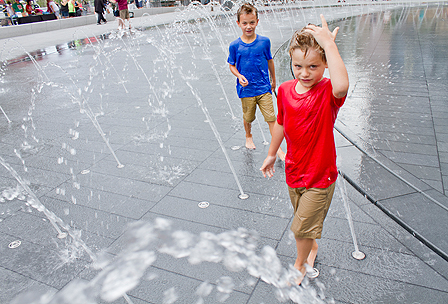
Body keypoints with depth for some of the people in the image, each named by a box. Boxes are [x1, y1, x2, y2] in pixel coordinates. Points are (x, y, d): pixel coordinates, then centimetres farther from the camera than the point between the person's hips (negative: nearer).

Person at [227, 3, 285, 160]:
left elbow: (270, 61, 11)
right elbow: (232, 65, 5)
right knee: (248, 117, 15)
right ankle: (248, 137, 45)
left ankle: (278, 148, 9)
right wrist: (239, 76, -16)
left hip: (264, 88, 0)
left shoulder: (264, 41, -2)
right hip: (246, 89, 0)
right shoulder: (235, 45, -5)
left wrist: (273, 80, 20)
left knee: (271, 118, -3)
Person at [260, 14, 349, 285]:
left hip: (320, 176, -5)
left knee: (301, 228, 8)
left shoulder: (328, 92, -22)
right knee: (304, 223, 25)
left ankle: (299, 264, 38)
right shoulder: (285, 90, -7)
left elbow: (342, 85, -49)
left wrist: (329, 43, -41)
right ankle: (312, 246, 56)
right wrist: (272, 154, 19)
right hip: (294, 171, 5)